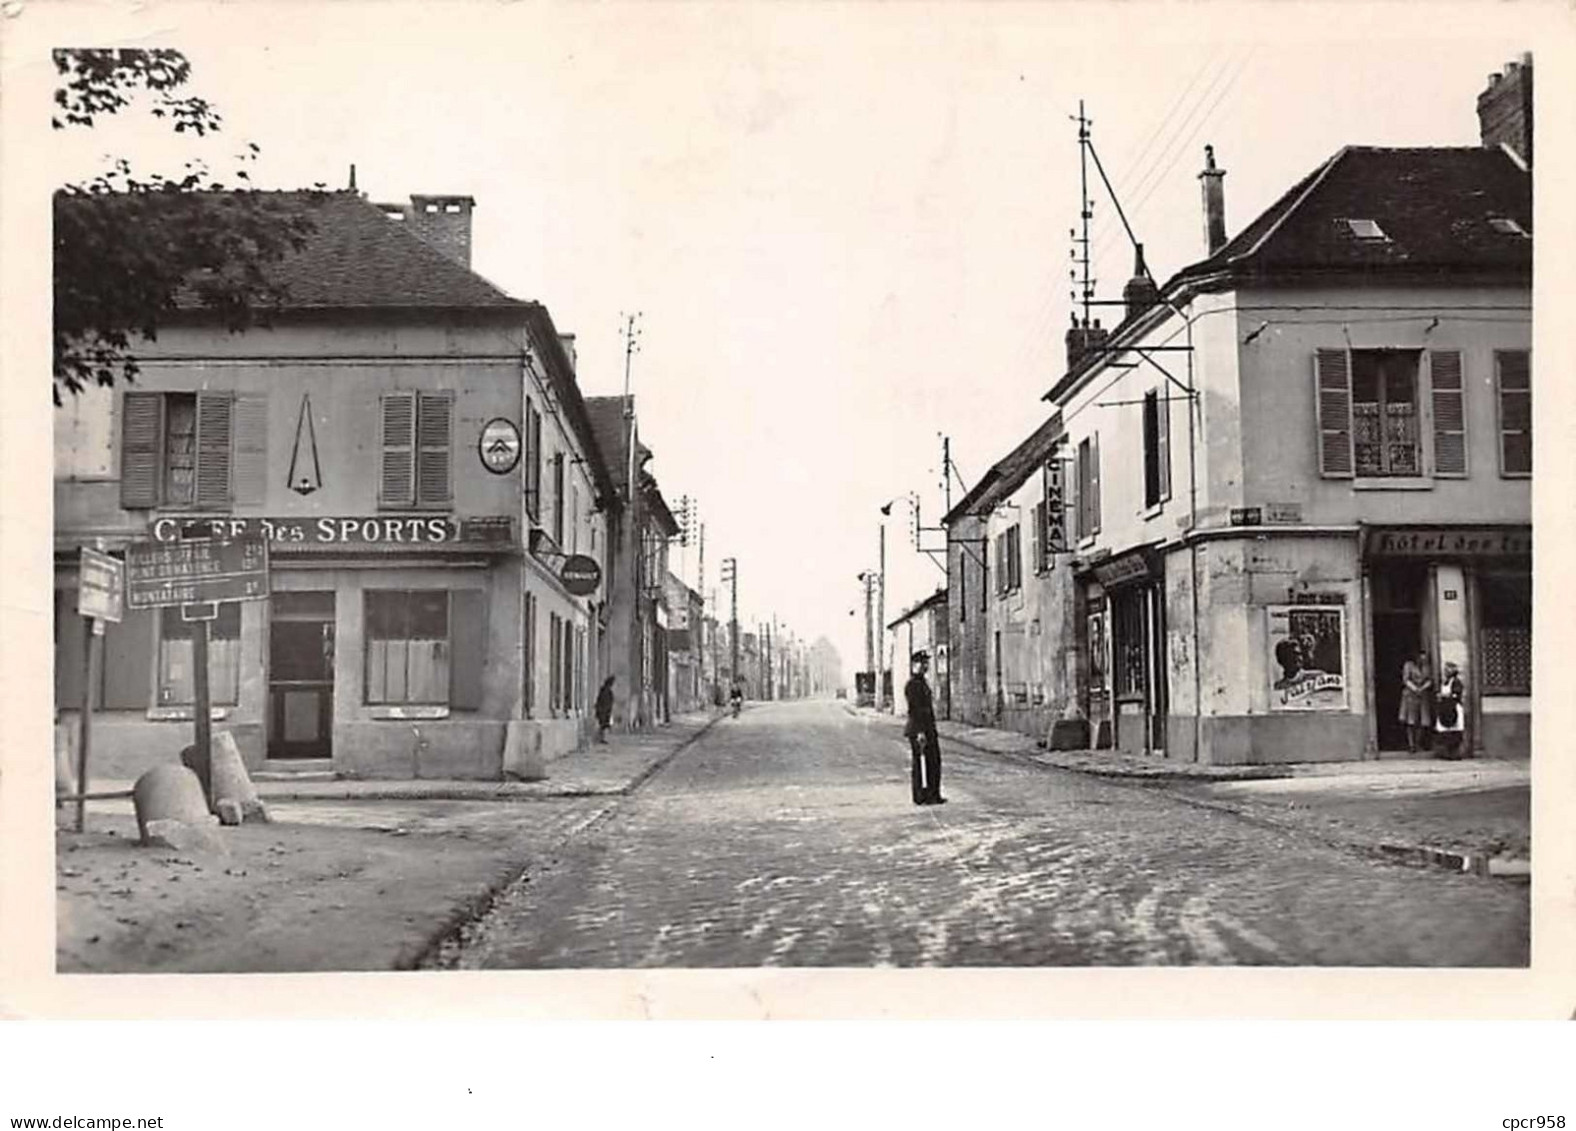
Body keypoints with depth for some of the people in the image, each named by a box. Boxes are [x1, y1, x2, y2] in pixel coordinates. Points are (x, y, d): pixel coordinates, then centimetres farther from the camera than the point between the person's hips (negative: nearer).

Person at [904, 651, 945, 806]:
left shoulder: (922, 682, 17)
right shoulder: (912, 684, -15)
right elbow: (914, 709, -20)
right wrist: (920, 732, -23)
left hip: (928, 728, 10)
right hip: (919, 729, -10)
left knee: (935, 761, 11)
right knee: (921, 763, -4)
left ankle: (933, 795, 17)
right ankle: (921, 797, 2)